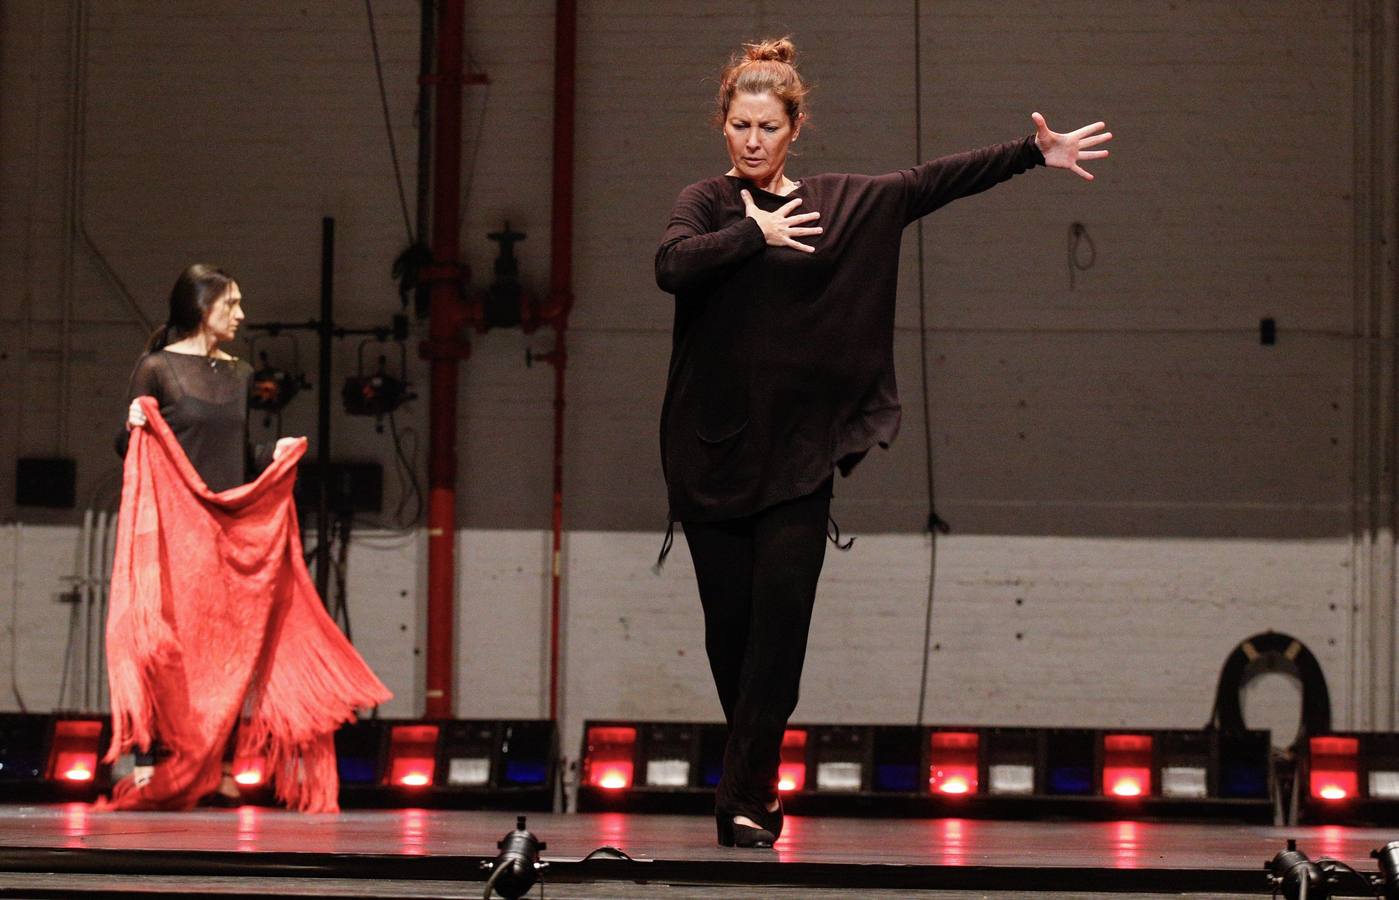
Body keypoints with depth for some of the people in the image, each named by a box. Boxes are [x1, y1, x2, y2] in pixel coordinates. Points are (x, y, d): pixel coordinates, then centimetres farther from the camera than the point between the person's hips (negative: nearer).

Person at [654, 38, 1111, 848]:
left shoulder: (846, 204, 9)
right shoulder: (709, 203, 3)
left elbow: (935, 181, 11)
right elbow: (673, 265, -16)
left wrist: (1034, 153, 9)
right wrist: (757, 235, -12)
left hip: (798, 452, 1)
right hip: (712, 449, -1)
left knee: (779, 625, -8)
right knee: (730, 626, 3)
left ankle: (747, 802, -9)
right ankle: (751, 793, 20)